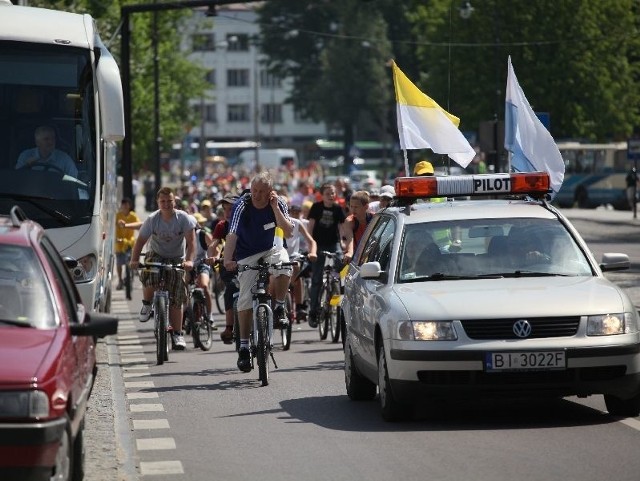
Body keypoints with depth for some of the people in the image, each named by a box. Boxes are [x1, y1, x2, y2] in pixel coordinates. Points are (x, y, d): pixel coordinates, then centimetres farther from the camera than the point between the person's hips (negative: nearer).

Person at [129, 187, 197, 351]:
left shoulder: (184, 218, -16)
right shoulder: (152, 219, -13)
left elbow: (191, 241, -22)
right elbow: (140, 241, -14)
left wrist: (189, 260, -38)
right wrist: (134, 260, -29)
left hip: (176, 259, 0)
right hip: (156, 255, 0)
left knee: (176, 299, -4)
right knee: (149, 277, -33)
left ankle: (178, 334, 5)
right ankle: (147, 304, -4)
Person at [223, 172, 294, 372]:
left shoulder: (278, 203, -13)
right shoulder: (242, 205, -22)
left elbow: (288, 232, -19)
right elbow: (232, 234, -34)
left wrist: (275, 208, -27)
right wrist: (228, 259, -49)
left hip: (269, 250, 2)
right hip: (246, 255, -2)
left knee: (283, 261, -32)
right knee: (245, 299, -10)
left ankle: (279, 307, -12)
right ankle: (244, 346, -2)